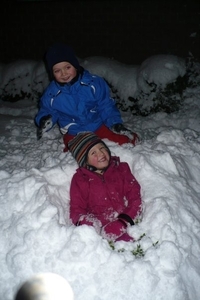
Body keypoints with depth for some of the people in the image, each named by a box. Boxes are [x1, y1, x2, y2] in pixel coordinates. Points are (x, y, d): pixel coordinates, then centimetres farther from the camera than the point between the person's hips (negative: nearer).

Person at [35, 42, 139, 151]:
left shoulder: (94, 82, -9)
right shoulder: (51, 94, -5)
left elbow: (106, 106, -2)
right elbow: (46, 112, 10)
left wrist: (115, 123, -14)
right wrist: (44, 120, -14)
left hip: (99, 126, -1)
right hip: (74, 135, 1)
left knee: (129, 139, -16)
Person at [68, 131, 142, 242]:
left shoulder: (121, 169, 18)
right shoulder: (80, 179, 13)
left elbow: (135, 198, 8)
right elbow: (76, 211, 5)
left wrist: (123, 222, -11)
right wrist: (99, 229, -16)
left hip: (127, 227, 0)